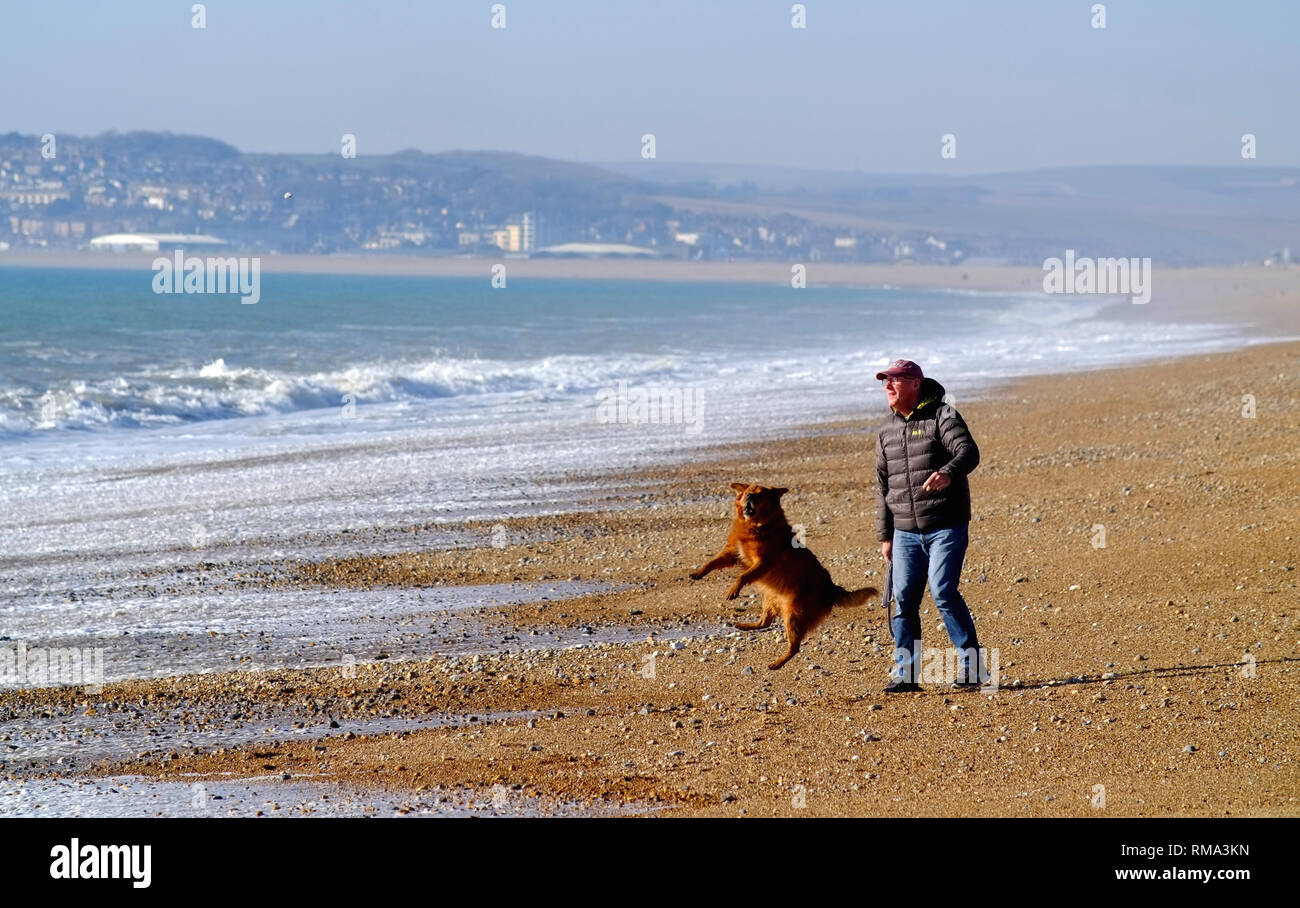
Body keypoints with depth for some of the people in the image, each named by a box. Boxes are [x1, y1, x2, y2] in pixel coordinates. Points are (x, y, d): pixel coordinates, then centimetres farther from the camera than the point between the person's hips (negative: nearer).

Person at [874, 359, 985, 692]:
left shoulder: (942, 417, -5)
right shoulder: (886, 430, 14)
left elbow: (968, 451, -22)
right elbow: (883, 485, 18)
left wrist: (948, 473, -44)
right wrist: (884, 536, 15)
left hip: (947, 526, -6)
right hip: (906, 531, 6)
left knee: (944, 592, -15)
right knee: (904, 599, 1)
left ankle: (972, 665, -4)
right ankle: (906, 673, 8)